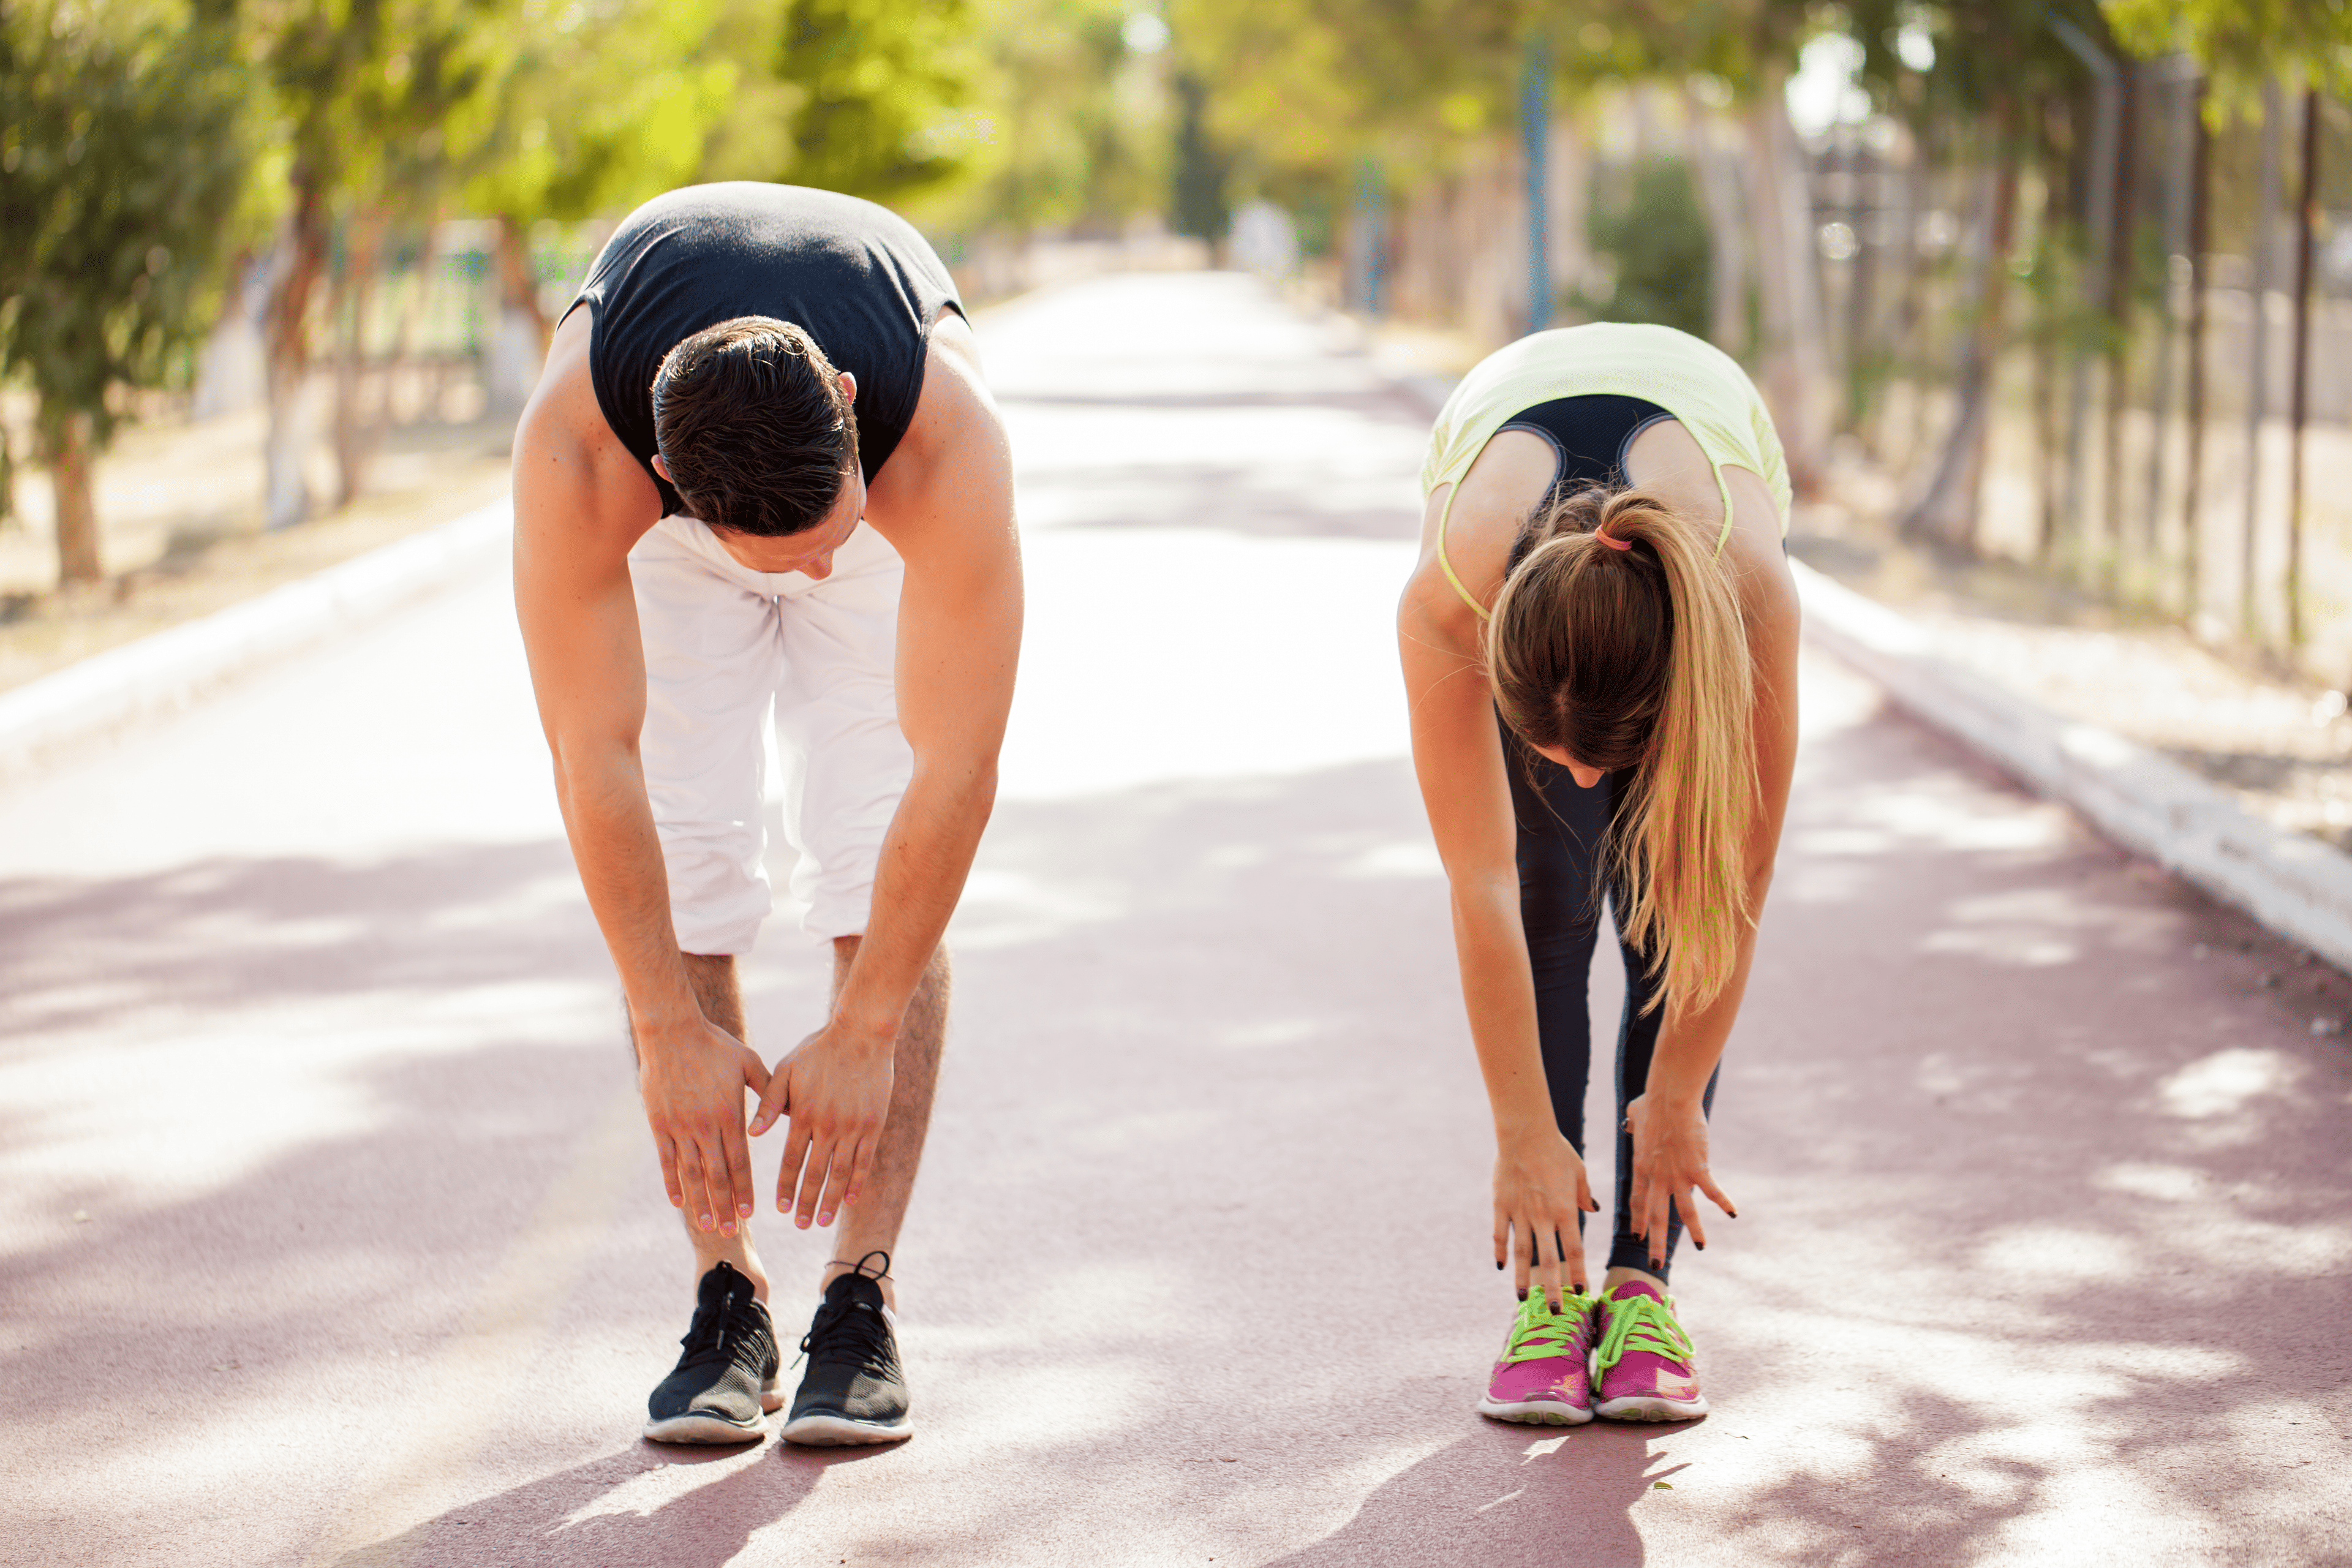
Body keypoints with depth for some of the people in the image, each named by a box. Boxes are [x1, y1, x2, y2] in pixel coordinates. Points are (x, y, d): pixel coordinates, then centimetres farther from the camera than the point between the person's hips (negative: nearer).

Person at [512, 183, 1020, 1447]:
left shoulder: (949, 439, -43)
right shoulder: (573, 444, -42)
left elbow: (957, 764, -37)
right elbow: (595, 753, -34)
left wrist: (865, 1034, -34)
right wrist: (672, 1031, -31)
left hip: (895, 486, 0)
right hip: (665, 532, 1)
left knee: (884, 873, -15)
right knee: (674, 871, -13)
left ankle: (863, 1299, -9)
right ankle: (726, 1296, -4)